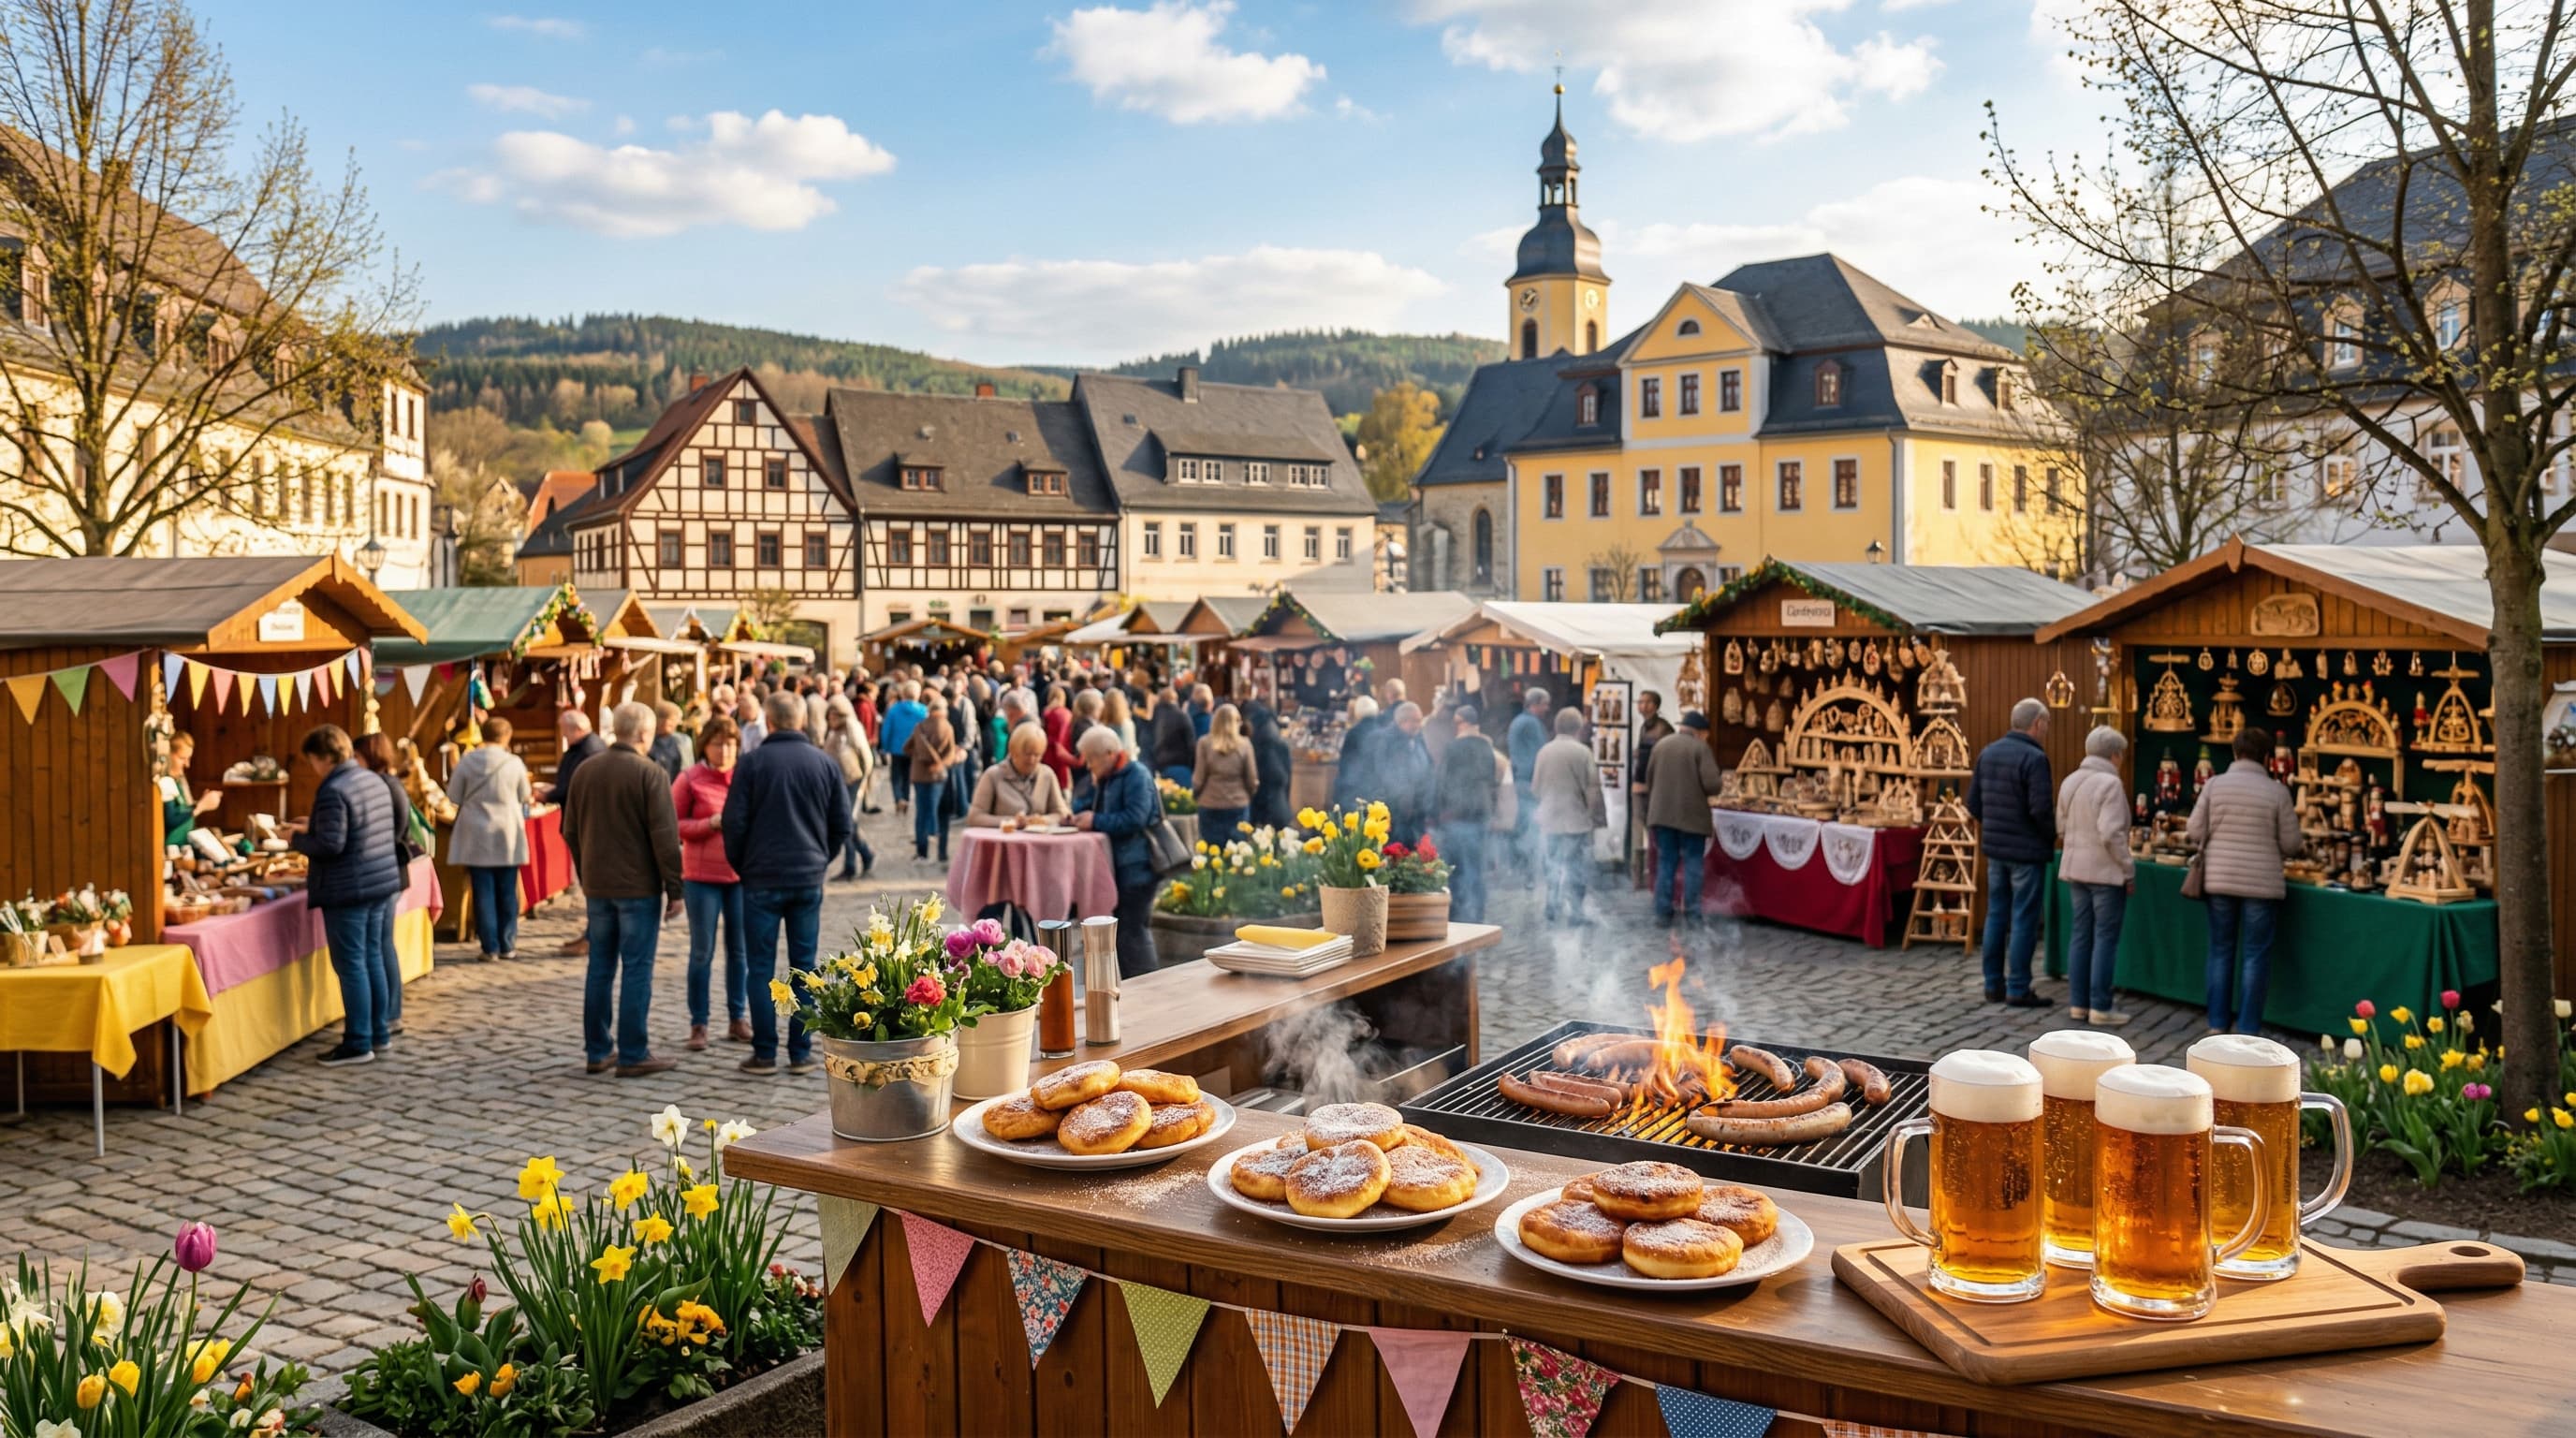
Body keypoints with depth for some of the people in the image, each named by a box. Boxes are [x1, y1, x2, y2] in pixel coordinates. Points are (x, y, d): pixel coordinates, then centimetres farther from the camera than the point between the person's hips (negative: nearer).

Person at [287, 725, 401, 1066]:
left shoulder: (333, 791, -17)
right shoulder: (373, 780, 11)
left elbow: (330, 845, -22)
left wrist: (296, 839, -5)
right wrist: (315, 826, 19)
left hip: (348, 889, -9)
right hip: (381, 882, 9)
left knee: (350, 966, -3)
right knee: (371, 958, 16)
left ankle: (358, 1044, 1)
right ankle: (379, 1032, 23)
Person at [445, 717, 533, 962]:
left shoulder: (467, 761, -6)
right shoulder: (515, 763, -8)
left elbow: (454, 798, 1)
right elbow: (525, 797, 4)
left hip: (476, 835, 0)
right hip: (507, 835, 0)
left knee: (483, 892, 5)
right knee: (507, 892, 10)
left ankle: (490, 948, 5)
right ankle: (507, 946, 13)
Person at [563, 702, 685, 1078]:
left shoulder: (585, 771, 7)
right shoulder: (650, 773, -12)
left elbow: (570, 831, 14)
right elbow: (665, 836, -14)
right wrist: (674, 888, -8)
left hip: (597, 886, 6)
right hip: (639, 886, -6)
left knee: (600, 969, 12)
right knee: (636, 970, -1)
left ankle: (597, 1051, 17)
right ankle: (633, 1055, 1)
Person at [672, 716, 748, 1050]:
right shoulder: (690, 779, -3)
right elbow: (673, 825, -4)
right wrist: (712, 824, -17)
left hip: (741, 875, 3)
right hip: (702, 876, -3)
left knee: (740, 950, 8)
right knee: (702, 952, 4)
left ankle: (738, 1020, 18)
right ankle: (698, 1024, 12)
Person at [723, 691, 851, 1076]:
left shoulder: (752, 764, -6)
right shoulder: (825, 763, 3)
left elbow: (734, 824, -5)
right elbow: (842, 825, 5)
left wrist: (741, 867, 10)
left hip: (762, 881, -2)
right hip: (809, 881, 3)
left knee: (761, 969, 5)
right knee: (805, 968, 7)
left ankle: (764, 1054, 6)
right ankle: (801, 1053, 9)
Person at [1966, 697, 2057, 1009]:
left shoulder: (1988, 753, 6)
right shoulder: (2034, 758, -16)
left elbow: (1973, 802, 9)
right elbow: (2041, 809, -21)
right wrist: (2052, 835, -3)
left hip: (1995, 848, 7)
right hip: (2027, 851, -7)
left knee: (1996, 916, 13)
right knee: (2023, 921, 0)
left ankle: (1993, 985, 18)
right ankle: (2018, 990, 3)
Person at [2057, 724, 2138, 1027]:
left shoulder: (2070, 782, 9)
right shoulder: (2110, 783, -15)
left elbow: (2062, 829, 15)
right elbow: (2112, 834, -20)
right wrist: (2129, 870, -13)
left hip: (2075, 868, 7)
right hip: (2106, 871, -7)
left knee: (2080, 936, 12)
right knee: (2105, 938, 0)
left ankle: (2077, 1003, 15)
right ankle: (2100, 1007, 2)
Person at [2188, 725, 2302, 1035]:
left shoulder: (2214, 785, -2)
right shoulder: (2277, 791, -6)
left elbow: (2195, 833, -1)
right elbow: (2290, 845, -2)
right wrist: (2301, 845, 22)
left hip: (2219, 881, 2)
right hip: (2261, 883, -2)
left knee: (2221, 951, 11)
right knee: (2256, 955, 6)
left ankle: (2218, 1023, 16)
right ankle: (2248, 1028, 8)